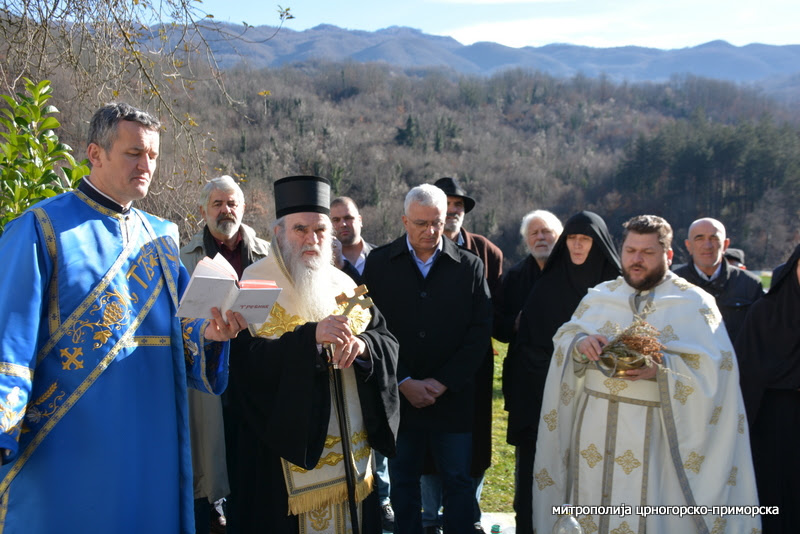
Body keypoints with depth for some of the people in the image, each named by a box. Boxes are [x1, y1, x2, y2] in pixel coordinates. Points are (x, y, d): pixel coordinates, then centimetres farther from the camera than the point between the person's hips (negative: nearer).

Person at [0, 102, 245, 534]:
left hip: (152, 447, 5)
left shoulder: (161, 237, 12)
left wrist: (207, 334, -11)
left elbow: (177, 333, 11)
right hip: (66, 452, -5)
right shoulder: (41, 229, -5)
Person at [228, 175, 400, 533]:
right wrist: (311, 335, -29)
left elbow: (388, 341, 5)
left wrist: (363, 344, -17)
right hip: (286, 443, -5)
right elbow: (248, 361, -19)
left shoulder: (343, 286, 11)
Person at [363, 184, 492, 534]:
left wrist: (442, 382, -9)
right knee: (402, 481, 12)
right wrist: (404, 382, -10)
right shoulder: (379, 263, 2)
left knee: (458, 482, 8)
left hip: (453, 397, 0)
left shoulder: (470, 266, 3)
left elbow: (480, 332, -1)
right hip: (398, 396, 0)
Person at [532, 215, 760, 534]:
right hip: (596, 427, 3)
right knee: (593, 508, 8)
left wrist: (660, 368, -23)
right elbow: (563, 339, 10)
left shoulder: (695, 304, 1)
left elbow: (713, 365, -8)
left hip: (656, 433, -3)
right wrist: (580, 344, -13)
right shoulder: (599, 297, 12)